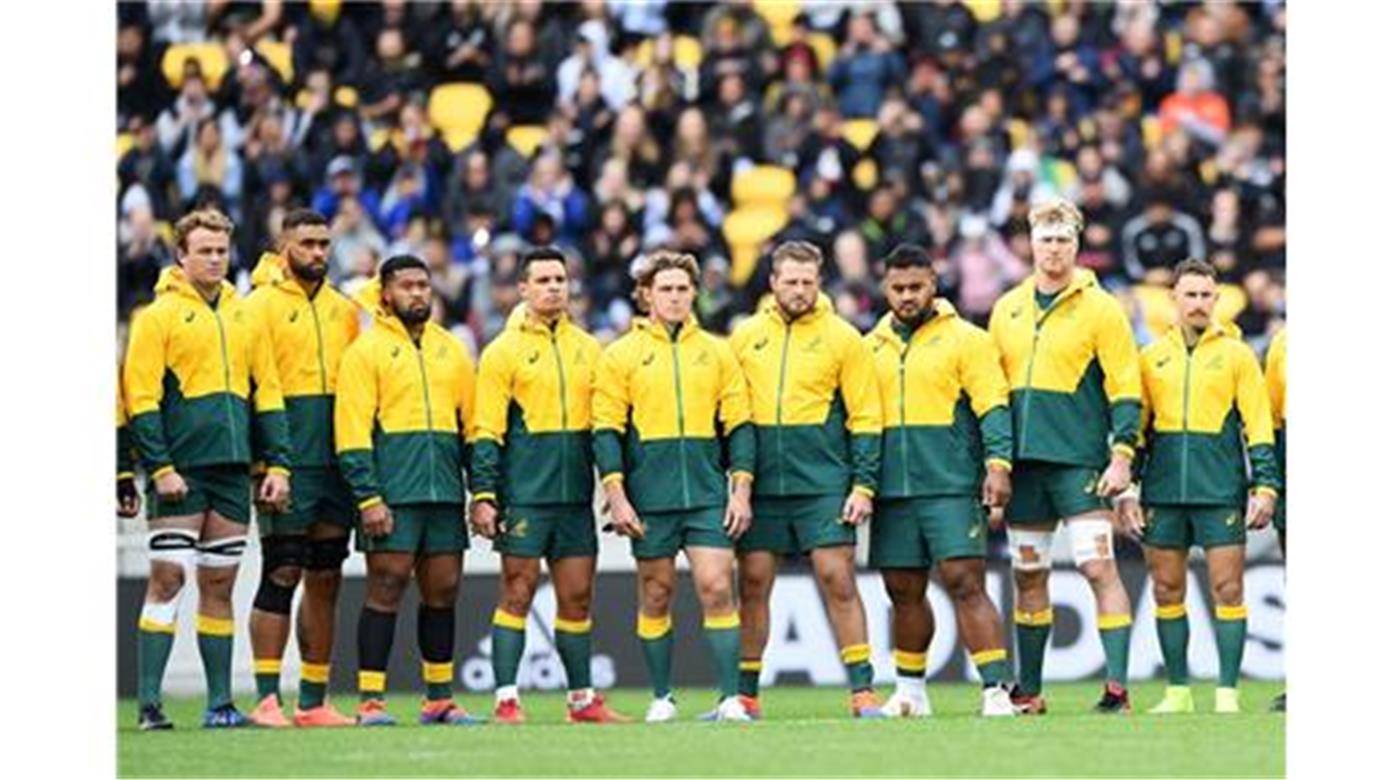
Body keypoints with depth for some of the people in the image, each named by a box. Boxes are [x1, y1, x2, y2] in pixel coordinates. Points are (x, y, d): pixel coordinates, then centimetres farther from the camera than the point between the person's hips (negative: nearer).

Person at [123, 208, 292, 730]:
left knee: (219, 585, 8)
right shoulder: (159, 316, -2)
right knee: (168, 578, -8)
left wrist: (277, 464, 8)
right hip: (181, 472, -5)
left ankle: (220, 702, 11)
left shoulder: (244, 317, 14)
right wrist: (159, 466, -15)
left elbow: (268, 393, 16)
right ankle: (149, 703, -8)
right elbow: (141, 398, -8)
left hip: (233, 471, 5)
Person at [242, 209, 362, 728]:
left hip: (338, 461, 6)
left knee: (325, 579, 7)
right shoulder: (261, 306, -2)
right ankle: (267, 699, -7)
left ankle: (313, 701, 12)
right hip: (288, 460, -6)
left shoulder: (345, 311, 16)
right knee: (283, 572, -9)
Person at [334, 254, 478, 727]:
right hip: (393, 493, -5)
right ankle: (370, 700, -4)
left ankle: (440, 699, 14)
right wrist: (368, 497, -14)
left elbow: (474, 424, 18)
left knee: (443, 590, 7)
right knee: (386, 587, -6)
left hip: (445, 492, 5)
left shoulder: (451, 350, 16)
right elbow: (352, 432, -6)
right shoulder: (367, 350, 0)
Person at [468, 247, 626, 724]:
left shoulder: (587, 348, 13)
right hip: (524, 493, -4)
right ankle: (506, 698, -3)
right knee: (518, 592, -5)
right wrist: (483, 495, -11)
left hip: (576, 495, 4)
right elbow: (486, 432, -4)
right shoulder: (505, 351, -1)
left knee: (577, 595, 7)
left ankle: (582, 698, 13)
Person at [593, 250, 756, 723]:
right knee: (655, 594, 5)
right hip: (649, 497, -1)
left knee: (716, 587, -8)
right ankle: (661, 698, 15)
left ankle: (731, 698, -7)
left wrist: (741, 490, 1)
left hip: (708, 492, 1)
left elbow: (739, 425, 10)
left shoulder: (717, 353, 10)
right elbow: (606, 430, 1)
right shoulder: (622, 356, 5)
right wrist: (616, 495, -8)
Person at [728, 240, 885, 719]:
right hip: (760, 483, 3)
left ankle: (863, 692, -5)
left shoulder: (841, 338, 2)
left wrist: (864, 484, -6)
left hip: (823, 483, -3)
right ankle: (744, 694, 10)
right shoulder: (746, 337, 9)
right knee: (753, 582, 3)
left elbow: (865, 417, 1)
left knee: (837, 577, -7)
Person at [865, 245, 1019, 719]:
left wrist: (998, 465, -17)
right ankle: (909, 692, 20)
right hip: (892, 490, 5)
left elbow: (993, 407, -5)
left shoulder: (965, 340, 1)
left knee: (966, 585, -12)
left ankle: (997, 690, -14)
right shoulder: (873, 347, 15)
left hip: (952, 488, -5)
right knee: (904, 592, 9)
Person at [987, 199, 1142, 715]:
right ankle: (1028, 691, 17)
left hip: (1079, 459, -5)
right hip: (1023, 459, 5)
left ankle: (1117, 685, -13)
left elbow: (1125, 390, -3)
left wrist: (1122, 456, -12)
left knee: (1098, 567, -11)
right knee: (1028, 575, 9)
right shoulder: (1008, 309, 13)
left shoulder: (1099, 308, -1)